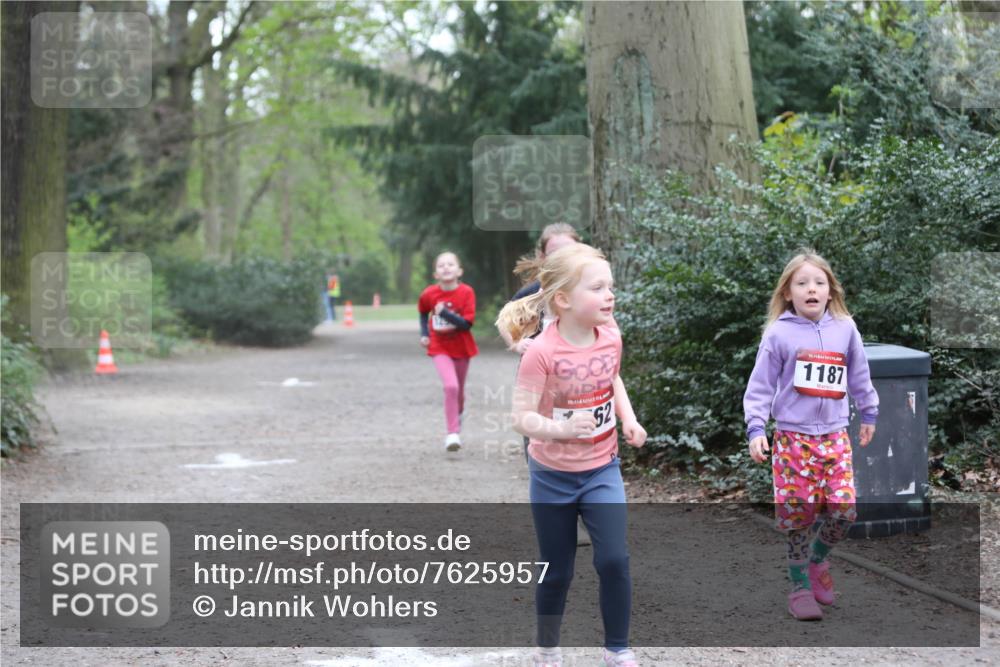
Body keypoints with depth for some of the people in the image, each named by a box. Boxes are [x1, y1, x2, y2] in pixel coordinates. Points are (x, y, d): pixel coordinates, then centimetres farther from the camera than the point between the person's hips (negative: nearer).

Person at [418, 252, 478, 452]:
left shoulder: (466, 292, -15)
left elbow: (467, 323, -20)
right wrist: (424, 333, 2)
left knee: (458, 390, 16)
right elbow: (423, 312, 13)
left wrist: (445, 312, -29)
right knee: (451, 386, -21)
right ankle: (452, 434, -15)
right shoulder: (429, 294, -9)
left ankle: (458, 416, 49)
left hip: (461, 348, 1)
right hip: (440, 348, -1)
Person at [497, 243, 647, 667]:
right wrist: (560, 429, -41)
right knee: (556, 572, 9)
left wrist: (628, 418, 0)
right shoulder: (542, 353, -24)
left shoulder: (610, 339, -8)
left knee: (614, 560, -10)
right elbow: (521, 417, -24)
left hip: (602, 469, 3)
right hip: (553, 476, -3)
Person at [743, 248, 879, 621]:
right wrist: (755, 429, -9)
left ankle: (818, 560, 24)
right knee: (798, 513, -2)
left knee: (843, 507, -6)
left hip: (834, 436, 3)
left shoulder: (845, 329, 3)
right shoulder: (779, 334, -6)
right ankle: (800, 587, 14)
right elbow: (761, 384, -3)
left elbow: (859, 376, 17)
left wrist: (868, 414, 25)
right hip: (793, 436, -3)